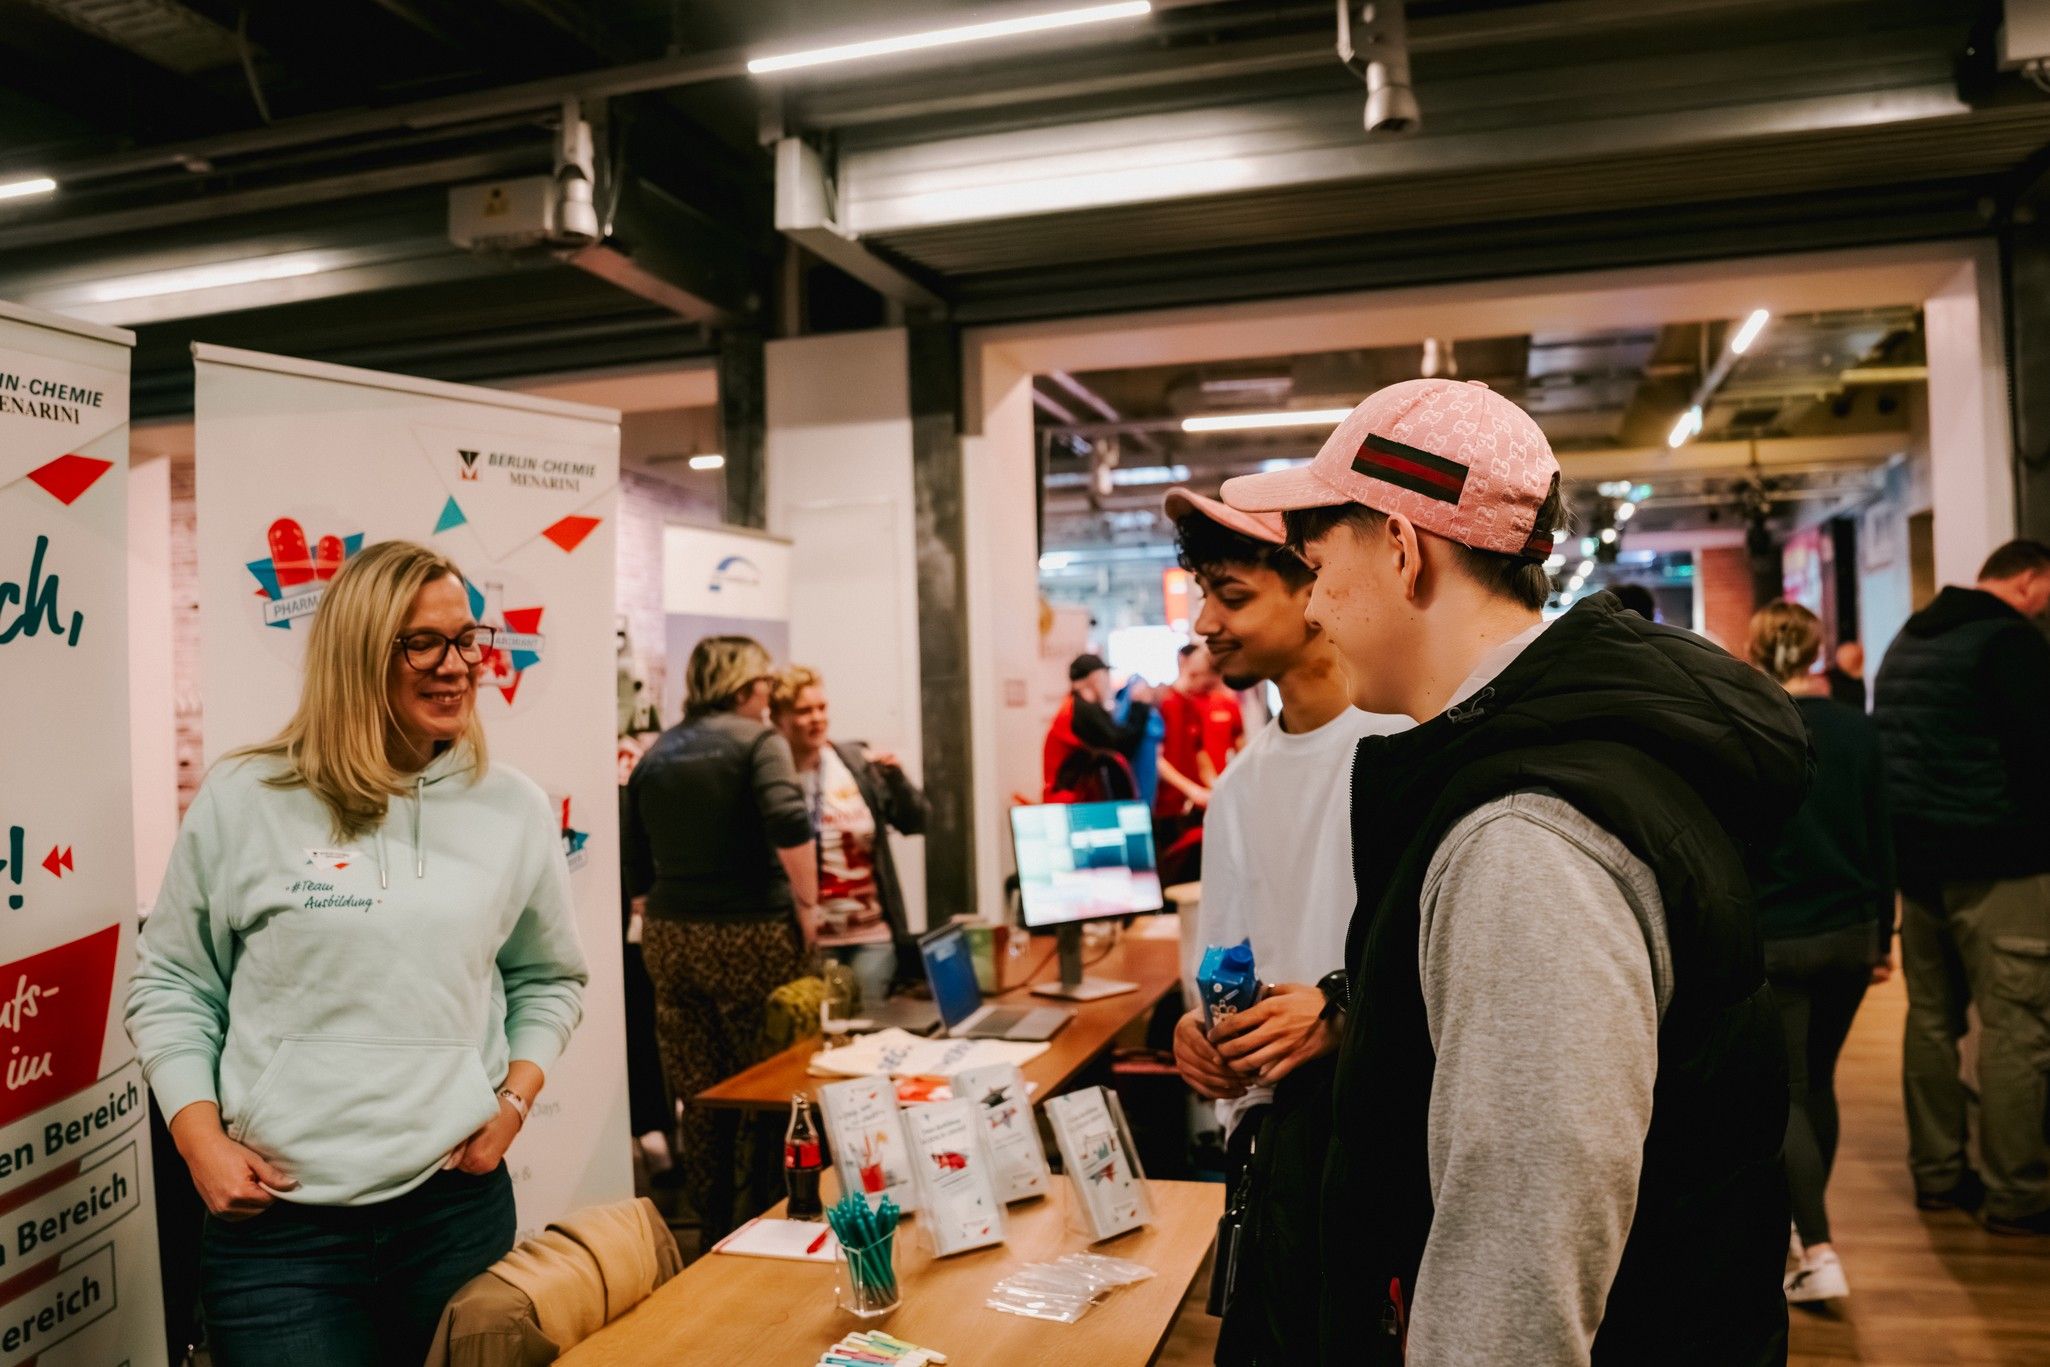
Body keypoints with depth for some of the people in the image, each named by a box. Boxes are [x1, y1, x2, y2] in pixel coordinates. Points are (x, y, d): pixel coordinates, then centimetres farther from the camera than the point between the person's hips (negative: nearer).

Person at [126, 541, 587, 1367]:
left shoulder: (514, 810, 2)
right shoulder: (241, 802, -4)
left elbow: (547, 979, 13)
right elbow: (171, 985, 5)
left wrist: (516, 1096, -1)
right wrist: (200, 1140, -4)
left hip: (457, 1204, 2)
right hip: (275, 1219, -2)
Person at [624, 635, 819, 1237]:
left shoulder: (654, 755, 12)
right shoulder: (758, 740, -4)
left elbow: (638, 869, 15)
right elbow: (789, 825, -21)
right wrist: (807, 904, -11)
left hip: (668, 937, 5)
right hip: (751, 937, -5)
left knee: (700, 1102, 10)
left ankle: (714, 1232, 20)